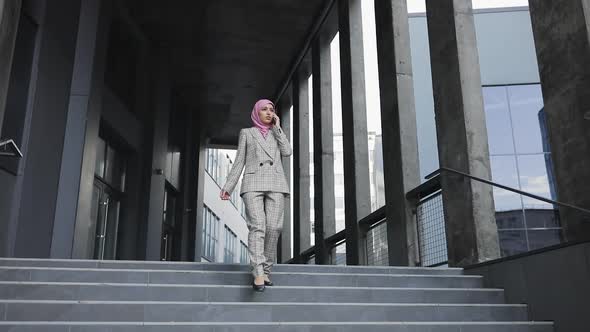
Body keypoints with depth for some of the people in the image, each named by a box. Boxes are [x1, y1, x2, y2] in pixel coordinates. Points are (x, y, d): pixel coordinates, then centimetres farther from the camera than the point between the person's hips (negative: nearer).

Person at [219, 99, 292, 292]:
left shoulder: (277, 134, 24)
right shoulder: (246, 133, 19)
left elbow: (287, 152, 4)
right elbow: (239, 162, 14)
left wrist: (277, 128, 10)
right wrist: (228, 187, 4)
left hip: (276, 184, 2)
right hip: (253, 183, -2)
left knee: (273, 228, -12)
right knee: (257, 226, -18)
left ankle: (266, 270, 0)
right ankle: (258, 273, -26)